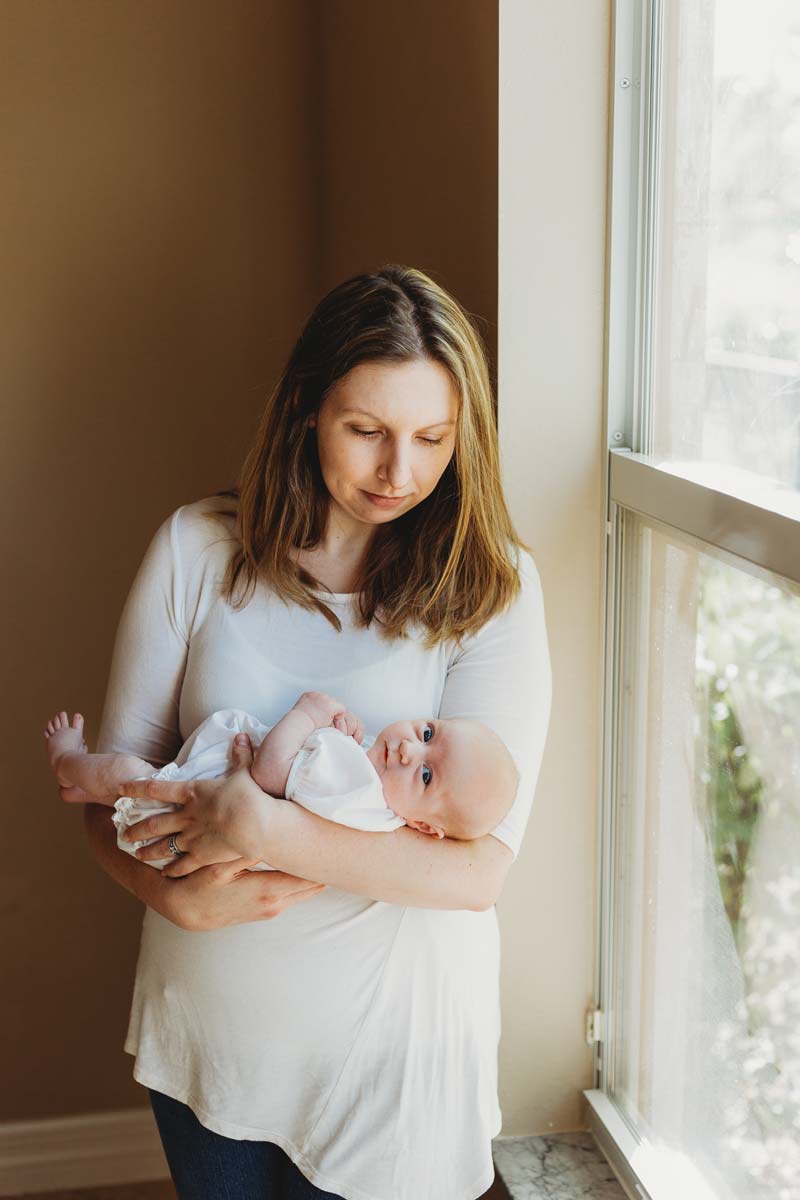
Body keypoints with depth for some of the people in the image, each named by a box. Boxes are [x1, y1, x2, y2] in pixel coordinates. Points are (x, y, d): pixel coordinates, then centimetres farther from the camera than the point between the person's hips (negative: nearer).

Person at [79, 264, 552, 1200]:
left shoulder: (489, 585, -12)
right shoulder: (197, 548, -6)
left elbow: (480, 867, -19)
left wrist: (275, 830, -29)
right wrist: (174, 893, -22)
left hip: (388, 1042, -2)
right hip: (205, 1014, 2)